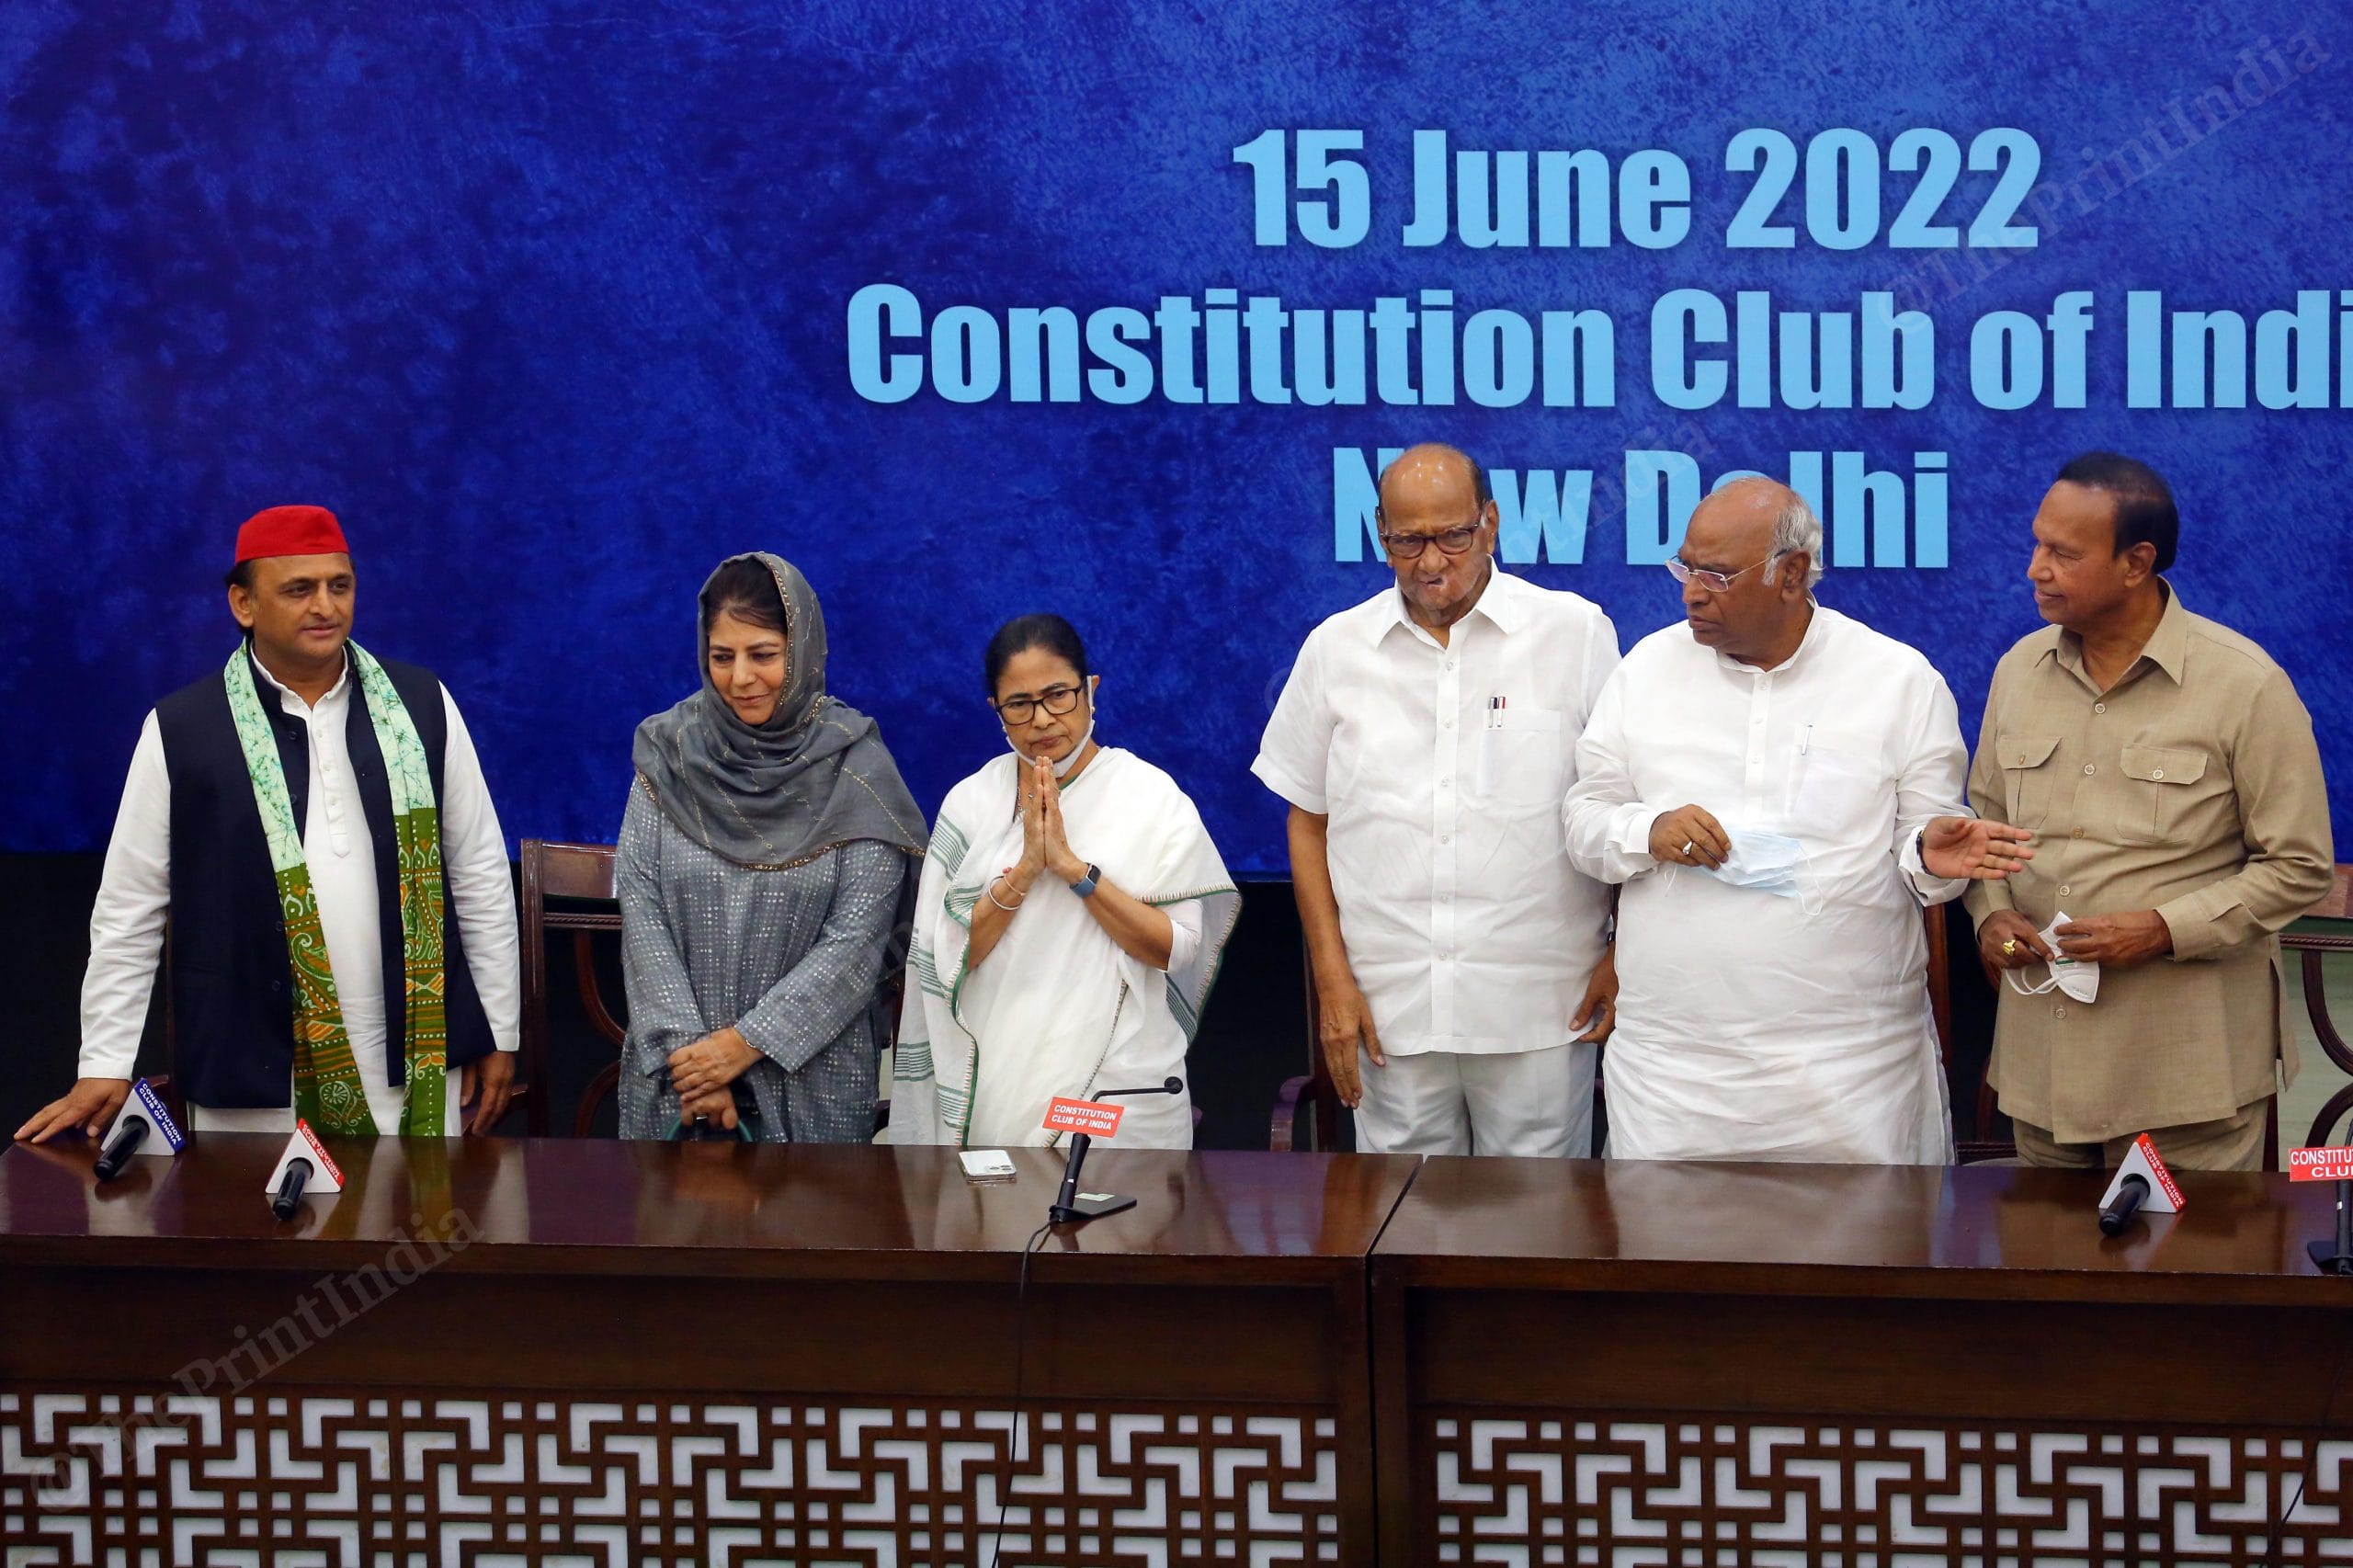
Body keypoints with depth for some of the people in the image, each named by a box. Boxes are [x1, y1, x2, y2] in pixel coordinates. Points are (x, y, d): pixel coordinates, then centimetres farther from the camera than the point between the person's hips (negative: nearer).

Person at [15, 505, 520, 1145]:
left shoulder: (421, 707, 6)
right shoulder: (178, 731, 1)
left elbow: (480, 875, 10)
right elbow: (128, 911, 3)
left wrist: (498, 1036, 9)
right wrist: (104, 1068, 0)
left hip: (416, 1068, 2)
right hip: (253, 1081, -2)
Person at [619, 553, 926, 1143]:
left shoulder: (853, 767, -6)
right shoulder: (671, 751, 1)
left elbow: (857, 939, -9)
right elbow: (639, 902, -4)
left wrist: (744, 1043, -14)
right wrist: (687, 1049, -13)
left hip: (809, 1076, -2)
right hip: (675, 1071, 2)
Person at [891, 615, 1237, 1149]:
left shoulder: (1151, 797, -3)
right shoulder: (971, 802, 3)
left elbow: (1177, 948, -11)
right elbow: (949, 957, -4)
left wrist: (1073, 867, -18)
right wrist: (1025, 869, -17)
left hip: (1120, 1089, -2)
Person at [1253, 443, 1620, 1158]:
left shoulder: (1576, 634, 2)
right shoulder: (1335, 649, 7)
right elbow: (1308, 823, 11)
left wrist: (1625, 958, -2)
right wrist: (1332, 978, 3)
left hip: (1540, 1012, -2)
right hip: (1389, 1007, 2)